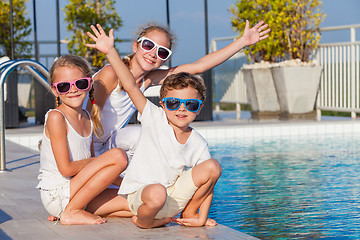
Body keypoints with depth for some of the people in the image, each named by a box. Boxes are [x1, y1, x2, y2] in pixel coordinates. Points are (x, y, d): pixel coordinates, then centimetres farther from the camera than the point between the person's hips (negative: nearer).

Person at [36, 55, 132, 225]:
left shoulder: (87, 118, 12)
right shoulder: (56, 117, -12)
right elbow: (66, 169, -16)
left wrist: (116, 179, 2)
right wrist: (106, 160, -8)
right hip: (56, 194, -8)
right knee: (118, 155, -19)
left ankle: (71, 210, 7)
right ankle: (71, 212, -14)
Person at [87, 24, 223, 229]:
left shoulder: (198, 144, 0)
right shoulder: (155, 118, -7)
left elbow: (207, 182, 5)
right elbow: (131, 86, -16)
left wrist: (201, 218, -5)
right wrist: (110, 51, -24)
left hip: (174, 198, 4)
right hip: (140, 195, -4)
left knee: (213, 166, -14)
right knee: (156, 193, -40)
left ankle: (189, 212, 6)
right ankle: (144, 221, -5)